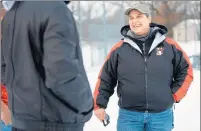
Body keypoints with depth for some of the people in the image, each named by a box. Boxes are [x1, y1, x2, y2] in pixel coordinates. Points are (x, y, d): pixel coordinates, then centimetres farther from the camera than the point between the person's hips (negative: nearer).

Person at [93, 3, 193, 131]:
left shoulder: (169, 45, 3)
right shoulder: (119, 48, 2)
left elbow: (186, 71, 11)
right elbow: (105, 78, 7)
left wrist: (174, 95, 3)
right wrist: (99, 104, 3)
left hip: (161, 116, 1)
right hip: (129, 116, -1)